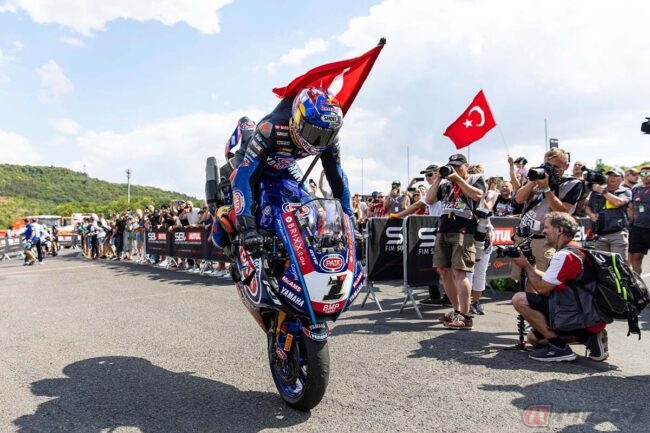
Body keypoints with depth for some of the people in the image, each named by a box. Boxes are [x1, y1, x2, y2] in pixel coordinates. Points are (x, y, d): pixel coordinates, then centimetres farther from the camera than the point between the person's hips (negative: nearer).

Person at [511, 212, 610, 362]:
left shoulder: (565, 255, -20)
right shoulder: (575, 250, 13)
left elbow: (543, 288, -16)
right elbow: (549, 281, 17)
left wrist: (526, 266, -3)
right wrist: (528, 266, 9)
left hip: (583, 317, -10)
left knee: (519, 299, -16)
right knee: (533, 337, 20)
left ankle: (558, 347, -12)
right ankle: (589, 337, 10)